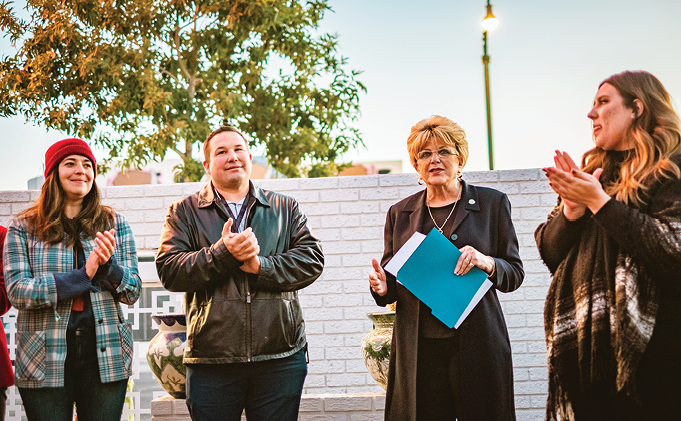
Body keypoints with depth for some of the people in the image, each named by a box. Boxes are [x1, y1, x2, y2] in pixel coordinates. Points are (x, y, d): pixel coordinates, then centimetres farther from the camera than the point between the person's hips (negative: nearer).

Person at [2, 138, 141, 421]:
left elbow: (133, 293, 6)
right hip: (45, 360, -1)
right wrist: (83, 275, -16)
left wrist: (108, 264, -16)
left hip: (105, 356, 2)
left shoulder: (115, 224, 8)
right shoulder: (23, 228, 3)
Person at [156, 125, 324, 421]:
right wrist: (222, 253, -14)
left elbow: (312, 259, 3)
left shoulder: (285, 208, 14)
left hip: (280, 357, 1)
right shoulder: (184, 212, 10)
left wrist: (261, 266, -11)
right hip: (211, 362, -1)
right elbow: (169, 270, -2)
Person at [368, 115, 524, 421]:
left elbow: (515, 273, 6)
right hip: (418, 349, 2)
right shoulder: (400, 213, 13)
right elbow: (391, 278, 17)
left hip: (476, 345, -2)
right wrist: (382, 287, -6)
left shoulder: (492, 203, 6)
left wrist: (488, 264, -15)